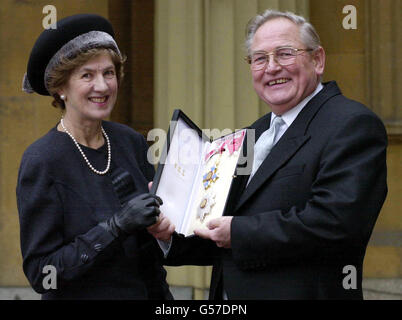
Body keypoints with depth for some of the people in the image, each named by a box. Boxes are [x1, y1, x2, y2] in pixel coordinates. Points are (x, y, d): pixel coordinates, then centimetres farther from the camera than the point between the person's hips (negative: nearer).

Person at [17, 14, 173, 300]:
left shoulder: (131, 142, 0)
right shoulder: (41, 161, -15)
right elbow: (40, 273, -19)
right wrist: (117, 225, -25)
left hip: (142, 292, 5)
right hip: (78, 296, -5)